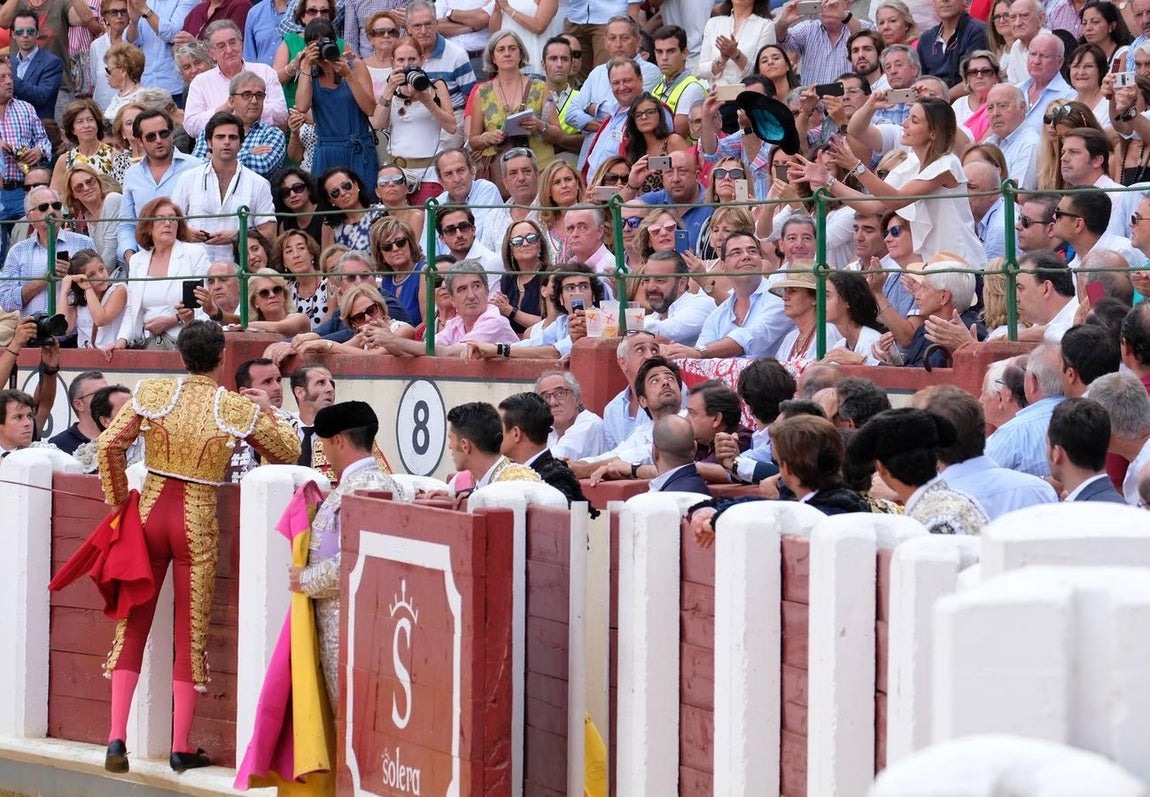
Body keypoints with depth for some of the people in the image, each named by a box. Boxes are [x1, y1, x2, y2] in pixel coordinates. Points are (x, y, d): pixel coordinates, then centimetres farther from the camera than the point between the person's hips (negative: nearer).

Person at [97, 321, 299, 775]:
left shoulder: (152, 393, -4)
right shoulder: (238, 410, -6)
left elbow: (109, 445, -7)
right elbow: (288, 453, 6)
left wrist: (118, 498, 6)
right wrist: (265, 412, 21)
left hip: (150, 512, 1)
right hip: (198, 523, -1)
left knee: (133, 625, 9)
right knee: (192, 632, 7)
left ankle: (117, 736, 1)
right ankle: (181, 746, 10)